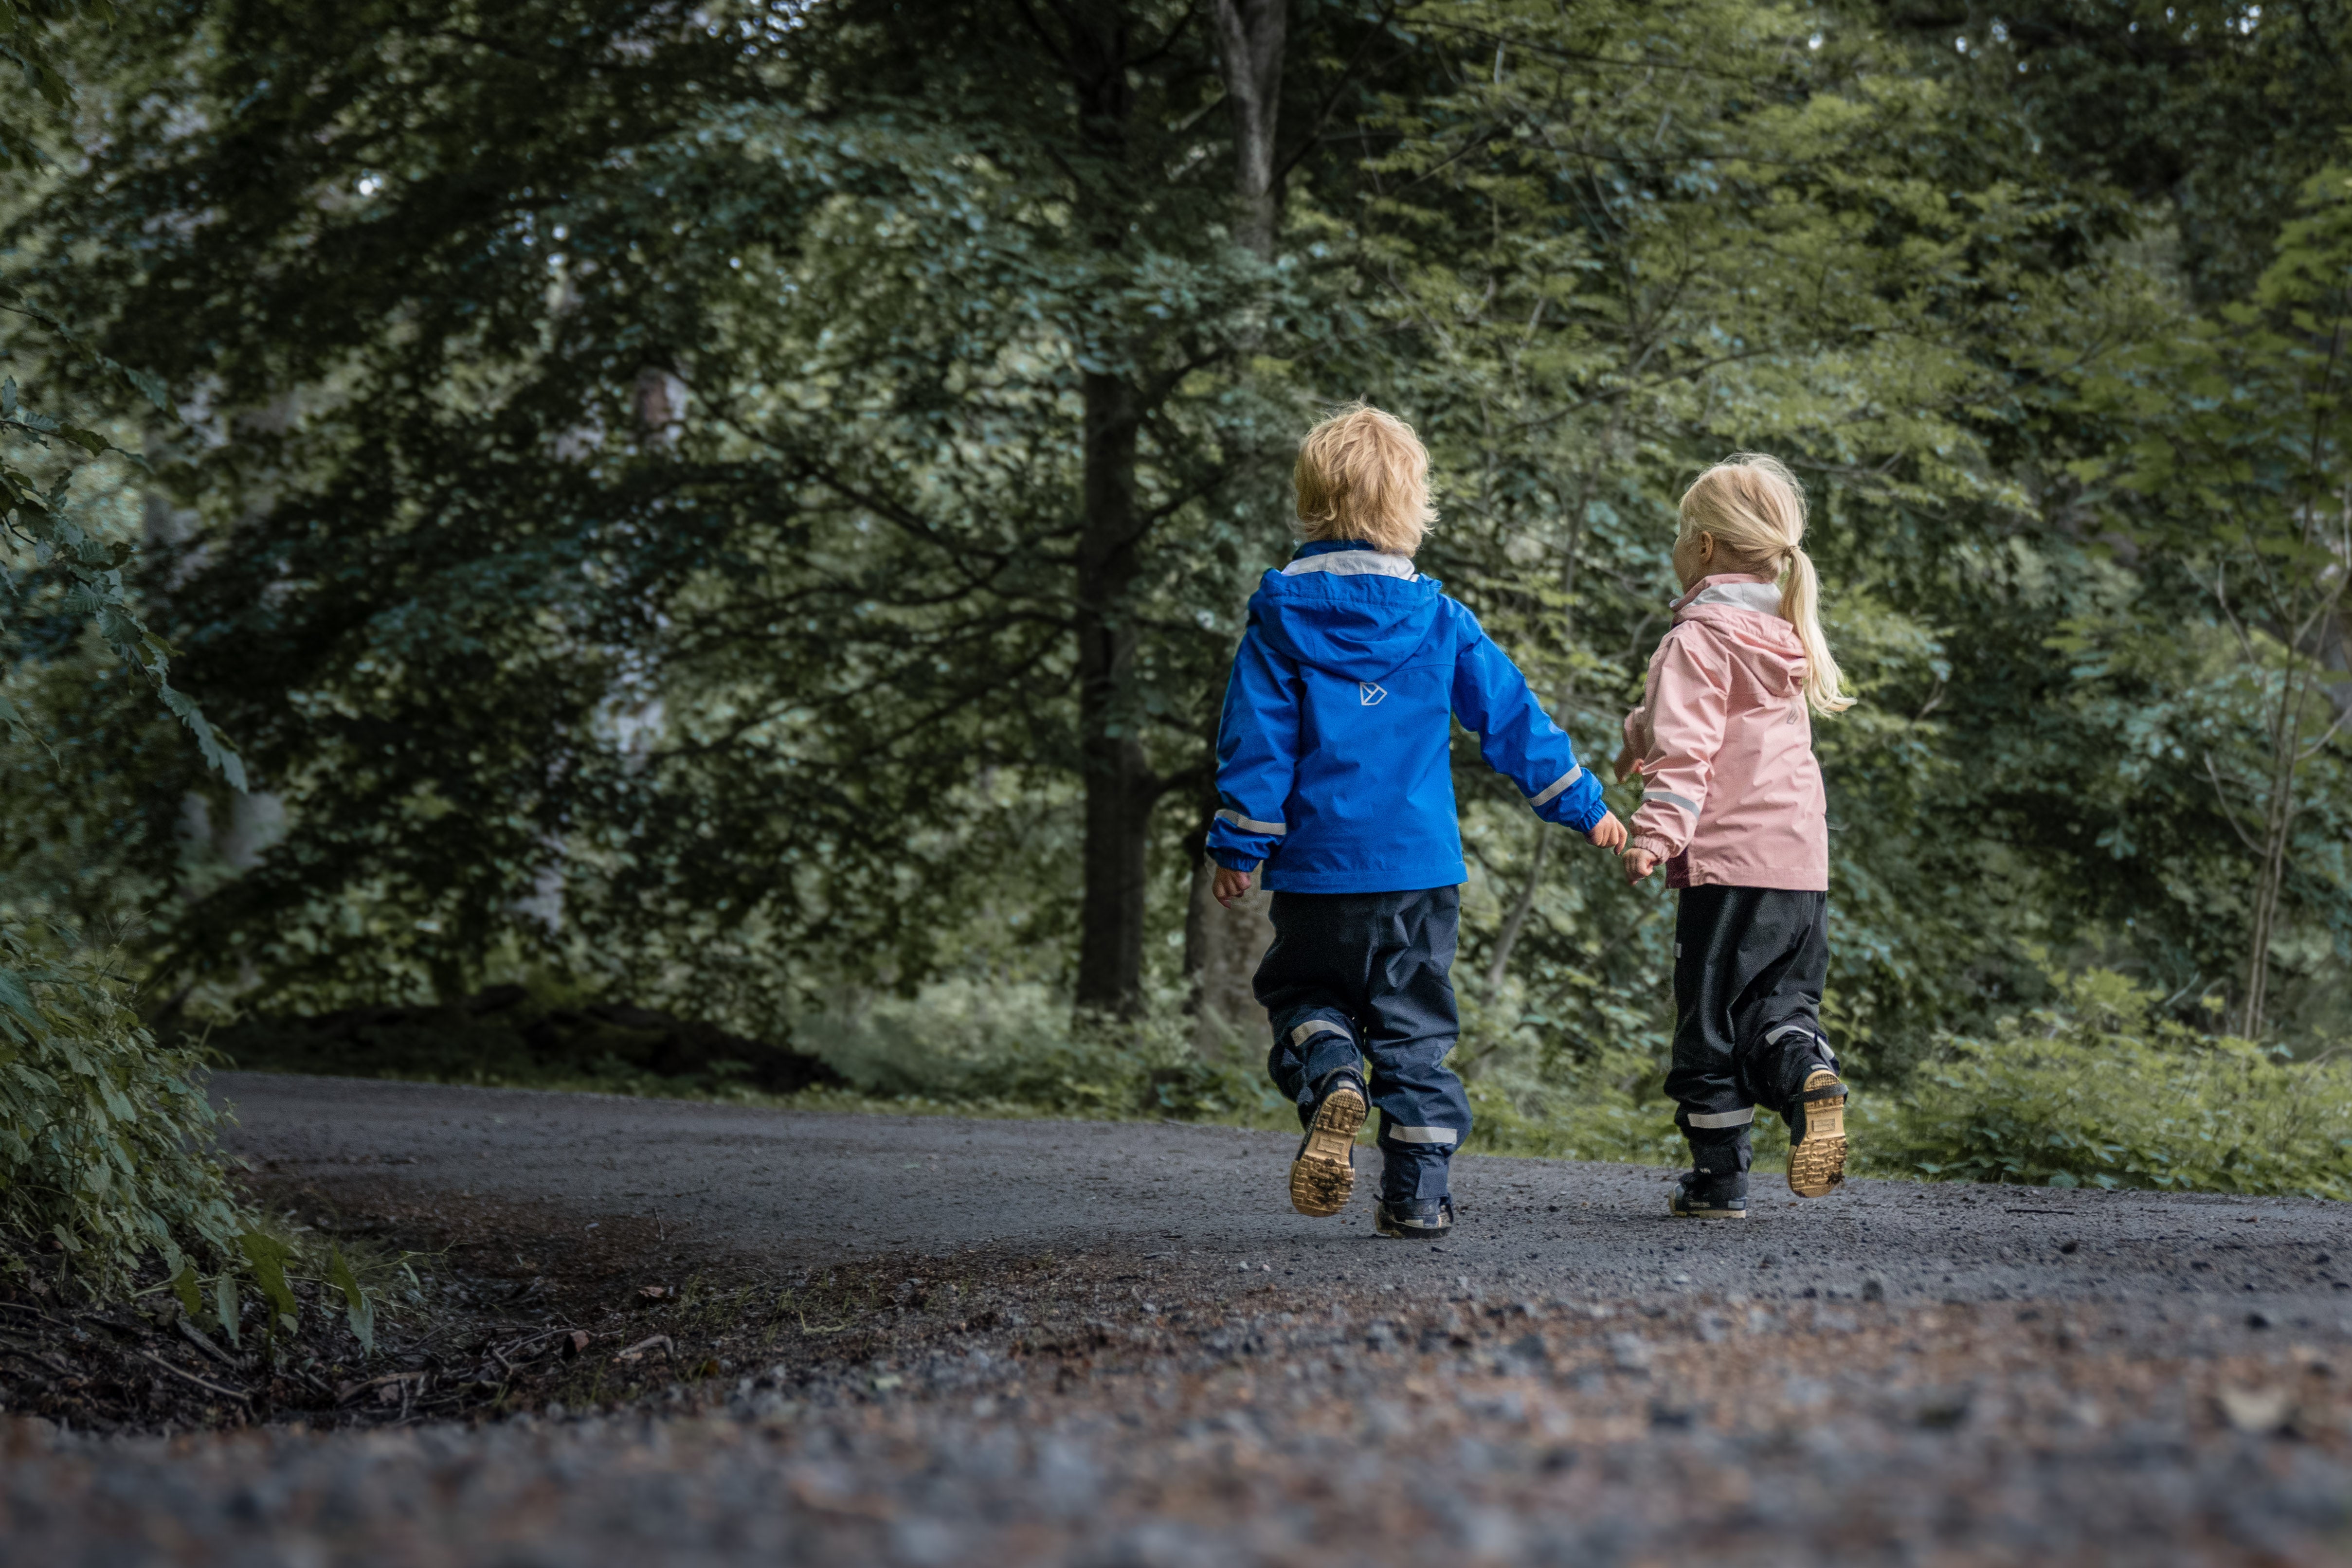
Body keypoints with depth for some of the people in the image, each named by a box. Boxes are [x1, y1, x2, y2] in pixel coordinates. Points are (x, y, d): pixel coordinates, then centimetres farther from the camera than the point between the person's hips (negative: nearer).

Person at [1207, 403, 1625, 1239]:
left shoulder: (1280, 619, -3)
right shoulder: (1440, 621, 1)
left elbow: (1255, 739, -4)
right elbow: (1513, 721, 5)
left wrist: (1238, 846, 2)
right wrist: (1583, 807, 15)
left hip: (1317, 866, -1)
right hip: (1420, 867, 1)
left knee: (1302, 992, 17)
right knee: (1413, 1023, 9)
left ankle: (1330, 1078, -15)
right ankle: (1417, 1193, 5)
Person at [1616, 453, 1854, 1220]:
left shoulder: (1698, 639, -7)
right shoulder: (1783, 638, 18)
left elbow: (1687, 748, -19)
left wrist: (1657, 833, -25)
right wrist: (1642, 739, 44)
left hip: (1729, 861, -7)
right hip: (1803, 862, 7)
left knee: (1711, 1020, 1)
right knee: (1778, 1000, 14)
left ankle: (1718, 1178, 4)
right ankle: (1809, 1073, -18)